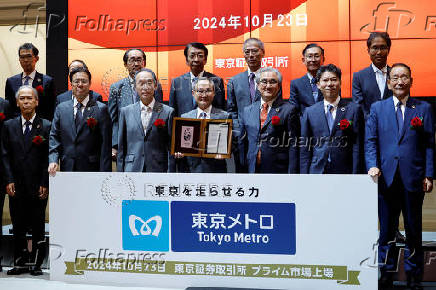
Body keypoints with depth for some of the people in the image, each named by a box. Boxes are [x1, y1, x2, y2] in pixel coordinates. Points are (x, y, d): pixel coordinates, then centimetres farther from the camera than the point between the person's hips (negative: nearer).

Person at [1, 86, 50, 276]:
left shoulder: (46, 126, 1)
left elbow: (49, 158, -2)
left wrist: (44, 184, -8)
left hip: (38, 186, -2)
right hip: (16, 186, 3)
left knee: (38, 227, 3)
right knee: (18, 226, 7)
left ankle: (36, 264, 12)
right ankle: (20, 263, 16)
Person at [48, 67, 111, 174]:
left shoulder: (101, 109, -1)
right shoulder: (61, 108, 10)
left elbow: (105, 144, -5)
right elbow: (54, 136, 8)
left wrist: (104, 174, -10)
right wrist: (53, 160, -9)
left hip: (91, 169, -3)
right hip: (67, 168, 3)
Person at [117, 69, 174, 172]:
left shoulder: (167, 112, 2)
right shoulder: (126, 111, 9)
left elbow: (171, 148, 1)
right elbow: (121, 148, 10)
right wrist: (120, 172, 5)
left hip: (158, 169, -1)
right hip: (132, 169, 2)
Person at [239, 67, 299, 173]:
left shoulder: (289, 110, -1)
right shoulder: (247, 111, 13)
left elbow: (293, 146, -6)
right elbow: (242, 143, 15)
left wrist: (292, 174, -12)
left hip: (278, 172, -4)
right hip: (252, 170, 4)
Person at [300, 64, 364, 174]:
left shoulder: (354, 109, 2)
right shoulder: (309, 112, 8)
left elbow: (357, 148, -1)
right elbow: (305, 150, 8)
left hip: (344, 173, -1)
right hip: (316, 172, 1)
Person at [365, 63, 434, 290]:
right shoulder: (377, 108, 9)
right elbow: (370, 141, 5)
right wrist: (372, 165, -11)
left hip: (413, 178, 0)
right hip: (386, 177, 1)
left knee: (414, 228, 7)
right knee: (386, 229, 7)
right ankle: (386, 272, 18)